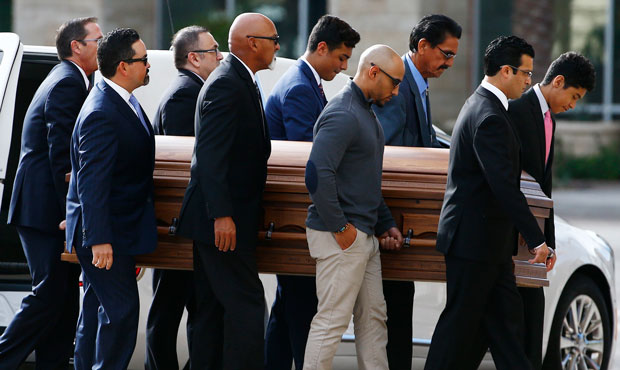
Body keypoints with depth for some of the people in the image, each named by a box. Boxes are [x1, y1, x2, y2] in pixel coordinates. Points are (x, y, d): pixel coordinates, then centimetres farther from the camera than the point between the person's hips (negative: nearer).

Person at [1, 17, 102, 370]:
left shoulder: (66, 80, 18)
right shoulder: (69, 83, -14)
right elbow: (61, 155, -20)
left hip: (51, 208, 10)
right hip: (45, 207, -10)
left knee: (66, 294, 10)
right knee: (50, 294, -10)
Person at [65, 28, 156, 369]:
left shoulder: (124, 103, 10)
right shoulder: (102, 114, -23)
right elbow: (91, 183, -25)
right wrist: (99, 239, -26)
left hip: (111, 229, 10)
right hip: (107, 233, -10)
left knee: (97, 309, 16)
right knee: (122, 309, -8)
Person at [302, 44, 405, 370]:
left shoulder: (365, 112, 16)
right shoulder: (343, 115, -17)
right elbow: (318, 174, -27)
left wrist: (385, 224, 20)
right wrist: (339, 228, -21)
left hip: (364, 235, 10)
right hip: (341, 237, -10)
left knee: (373, 318, 13)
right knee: (332, 321, -7)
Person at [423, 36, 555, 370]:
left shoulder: (481, 105, 14)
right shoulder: (489, 116, -20)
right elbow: (504, 186, -26)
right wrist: (536, 240, -25)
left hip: (490, 242, 10)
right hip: (474, 240, -10)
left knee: (505, 320, 10)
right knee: (459, 321, -2)